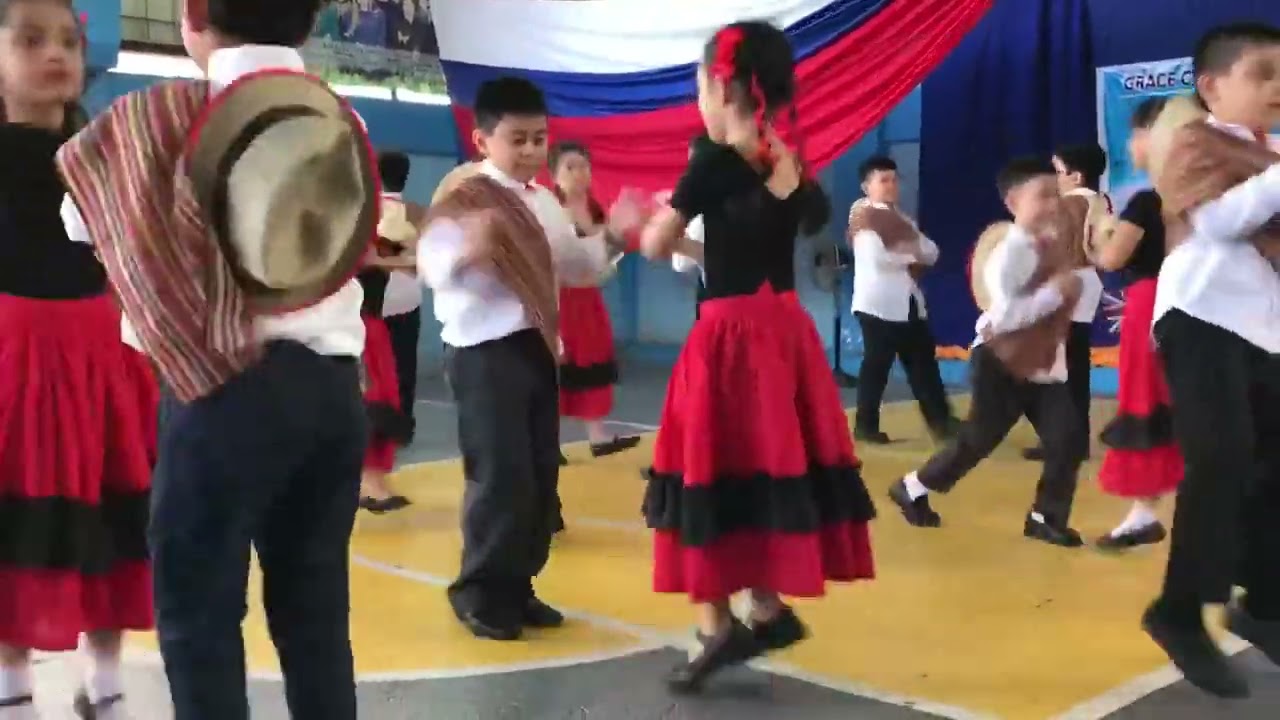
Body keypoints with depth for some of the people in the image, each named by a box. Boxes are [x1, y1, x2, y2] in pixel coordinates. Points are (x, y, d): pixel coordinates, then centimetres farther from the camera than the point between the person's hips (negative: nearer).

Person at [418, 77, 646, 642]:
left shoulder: (546, 203, 13)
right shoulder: (463, 198, -11)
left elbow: (574, 266, 23)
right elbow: (433, 266, -24)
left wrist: (610, 235, 10)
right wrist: (467, 252, -43)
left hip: (538, 347, 8)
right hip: (486, 351, -8)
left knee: (541, 477, 10)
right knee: (501, 477, -8)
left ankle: (517, 587, 23)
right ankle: (480, 595, 9)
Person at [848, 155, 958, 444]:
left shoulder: (900, 218, 20)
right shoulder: (864, 217, -5)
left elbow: (931, 252, 12)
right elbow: (877, 257, -21)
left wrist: (912, 247, -7)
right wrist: (910, 254, -7)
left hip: (909, 301, 8)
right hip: (878, 303, -8)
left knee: (923, 360, 7)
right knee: (877, 363, -3)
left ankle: (940, 420, 11)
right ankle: (866, 425, 6)